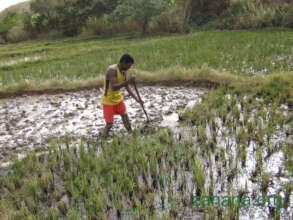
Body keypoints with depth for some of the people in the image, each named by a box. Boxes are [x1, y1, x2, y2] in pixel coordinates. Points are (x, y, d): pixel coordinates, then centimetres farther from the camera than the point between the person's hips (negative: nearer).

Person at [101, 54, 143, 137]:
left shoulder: (124, 71, 2)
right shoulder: (112, 70, -23)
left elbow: (127, 87, 9)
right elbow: (114, 87, -33)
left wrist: (136, 99, 4)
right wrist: (127, 81, -38)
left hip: (118, 99, 7)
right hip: (108, 101, -7)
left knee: (125, 116, 9)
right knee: (109, 124, -4)